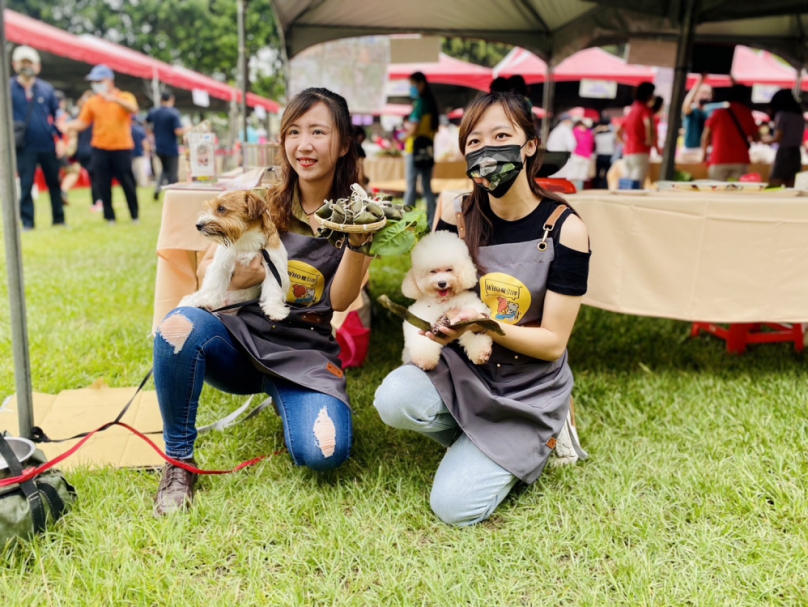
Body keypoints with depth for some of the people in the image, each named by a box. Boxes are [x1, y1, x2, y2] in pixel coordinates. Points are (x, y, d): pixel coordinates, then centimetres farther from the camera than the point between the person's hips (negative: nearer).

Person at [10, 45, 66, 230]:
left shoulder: (46, 88, 6)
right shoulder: (8, 88, 1)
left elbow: (57, 115, 9)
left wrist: (60, 139, 2)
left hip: (49, 145, 2)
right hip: (25, 147, -2)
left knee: (54, 183, 8)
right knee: (25, 185, -1)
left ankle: (59, 219, 18)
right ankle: (27, 222, 6)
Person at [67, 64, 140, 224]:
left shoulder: (125, 97, 1)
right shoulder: (91, 102, 8)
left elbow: (133, 109, -20)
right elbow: (82, 123, 4)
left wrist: (116, 99, -33)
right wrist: (65, 125, -13)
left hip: (122, 148, -2)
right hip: (100, 149, 3)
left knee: (127, 183, 2)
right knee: (103, 185, 2)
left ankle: (135, 215, 14)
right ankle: (109, 217, 12)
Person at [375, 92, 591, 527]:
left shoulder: (564, 229, -15)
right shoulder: (457, 215, -6)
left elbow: (553, 343, -13)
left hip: (527, 392, -3)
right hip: (460, 369, 3)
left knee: (455, 507, -14)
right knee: (394, 400, -28)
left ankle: (538, 438, 14)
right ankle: (480, 447, 3)